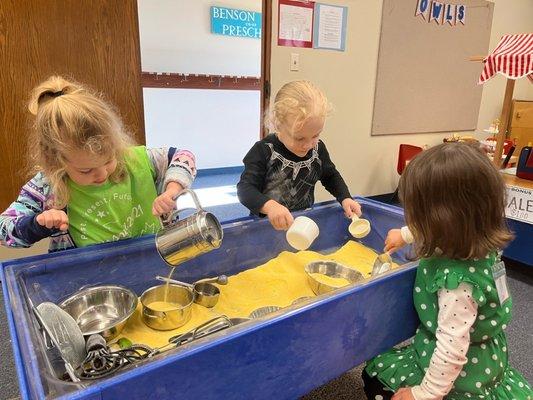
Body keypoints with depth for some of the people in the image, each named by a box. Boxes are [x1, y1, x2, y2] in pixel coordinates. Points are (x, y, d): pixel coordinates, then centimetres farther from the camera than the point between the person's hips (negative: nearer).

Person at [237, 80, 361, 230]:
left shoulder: (318, 149, -2)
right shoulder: (264, 151, -15)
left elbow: (330, 176, 15)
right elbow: (245, 188, -20)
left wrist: (345, 198, -2)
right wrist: (269, 206, -39)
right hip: (266, 224, -2)